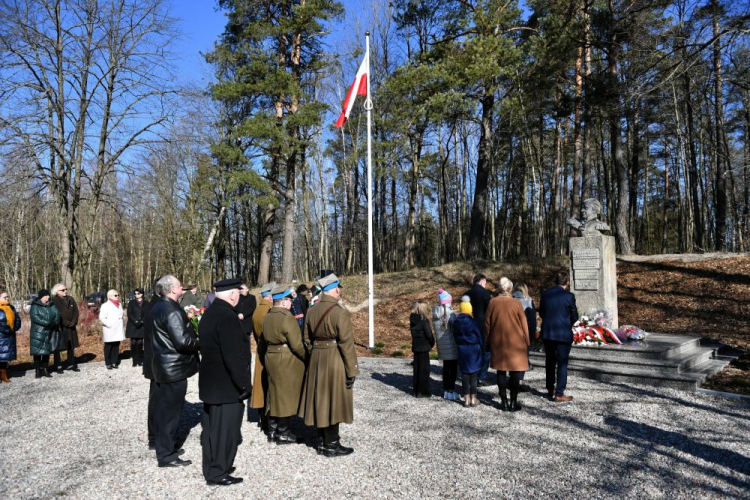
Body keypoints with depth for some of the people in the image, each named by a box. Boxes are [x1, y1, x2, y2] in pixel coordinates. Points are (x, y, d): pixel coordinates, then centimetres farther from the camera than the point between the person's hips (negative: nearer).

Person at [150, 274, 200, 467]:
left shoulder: (159, 307, 9)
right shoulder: (172, 311, -22)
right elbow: (182, 341, -27)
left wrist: (185, 319, 10)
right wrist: (201, 344, -11)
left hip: (163, 365, 10)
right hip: (174, 368, -10)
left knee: (163, 407, 19)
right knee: (171, 410, 0)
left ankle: (163, 445, 33)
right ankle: (167, 455, 10)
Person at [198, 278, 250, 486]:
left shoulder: (209, 313, 9)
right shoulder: (227, 316, -22)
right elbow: (234, 356, -25)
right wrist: (244, 384, -18)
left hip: (210, 382, 10)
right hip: (226, 385, -10)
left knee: (212, 428, 18)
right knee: (225, 430, 3)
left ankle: (211, 468, 31)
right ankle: (218, 474, 14)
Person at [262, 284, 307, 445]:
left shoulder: (267, 317, 6)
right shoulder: (287, 318, -20)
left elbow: (267, 338, 12)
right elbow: (297, 345, -21)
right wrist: (307, 357, -7)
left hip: (271, 358, 8)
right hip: (287, 361, -8)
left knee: (276, 393, 18)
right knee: (287, 395, 3)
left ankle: (275, 427, 29)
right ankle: (283, 433, 12)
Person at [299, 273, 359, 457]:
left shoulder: (312, 311, 5)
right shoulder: (340, 312, -16)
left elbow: (309, 338, 10)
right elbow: (346, 344, -17)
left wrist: (315, 358, 18)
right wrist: (352, 371, -11)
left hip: (316, 359, 7)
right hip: (335, 361, -7)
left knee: (320, 400, 15)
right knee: (333, 401, 4)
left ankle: (323, 441, 27)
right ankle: (331, 445, 14)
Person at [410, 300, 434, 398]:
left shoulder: (413, 319, 4)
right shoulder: (423, 320, -18)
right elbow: (429, 334, -17)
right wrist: (432, 343, 2)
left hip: (416, 347, 7)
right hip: (423, 347, -7)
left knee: (417, 368, 14)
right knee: (424, 369, 3)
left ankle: (416, 391, 22)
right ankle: (423, 391, 7)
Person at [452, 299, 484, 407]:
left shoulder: (456, 322, -1)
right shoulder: (472, 322, -13)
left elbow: (455, 336, 7)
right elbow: (479, 335, -6)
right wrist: (482, 348, 5)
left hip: (462, 349, 4)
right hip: (473, 349, -3)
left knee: (464, 372, 9)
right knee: (474, 373, 4)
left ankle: (467, 398, 10)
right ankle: (473, 398, 6)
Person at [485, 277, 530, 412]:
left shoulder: (493, 302, -5)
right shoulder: (516, 303, -10)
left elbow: (487, 323, 2)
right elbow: (524, 324, -4)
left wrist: (488, 341, 14)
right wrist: (527, 342, 8)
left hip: (498, 343, 2)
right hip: (516, 343, -2)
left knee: (501, 371, 10)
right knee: (515, 372, 7)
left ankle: (504, 401, 13)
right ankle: (513, 402, 10)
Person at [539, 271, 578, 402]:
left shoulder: (545, 294, -1)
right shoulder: (569, 296, -12)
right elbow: (574, 316, -4)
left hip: (547, 333, 4)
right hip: (563, 334, -4)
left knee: (550, 362, 18)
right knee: (562, 364, 4)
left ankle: (550, 389, 29)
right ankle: (559, 394, 5)